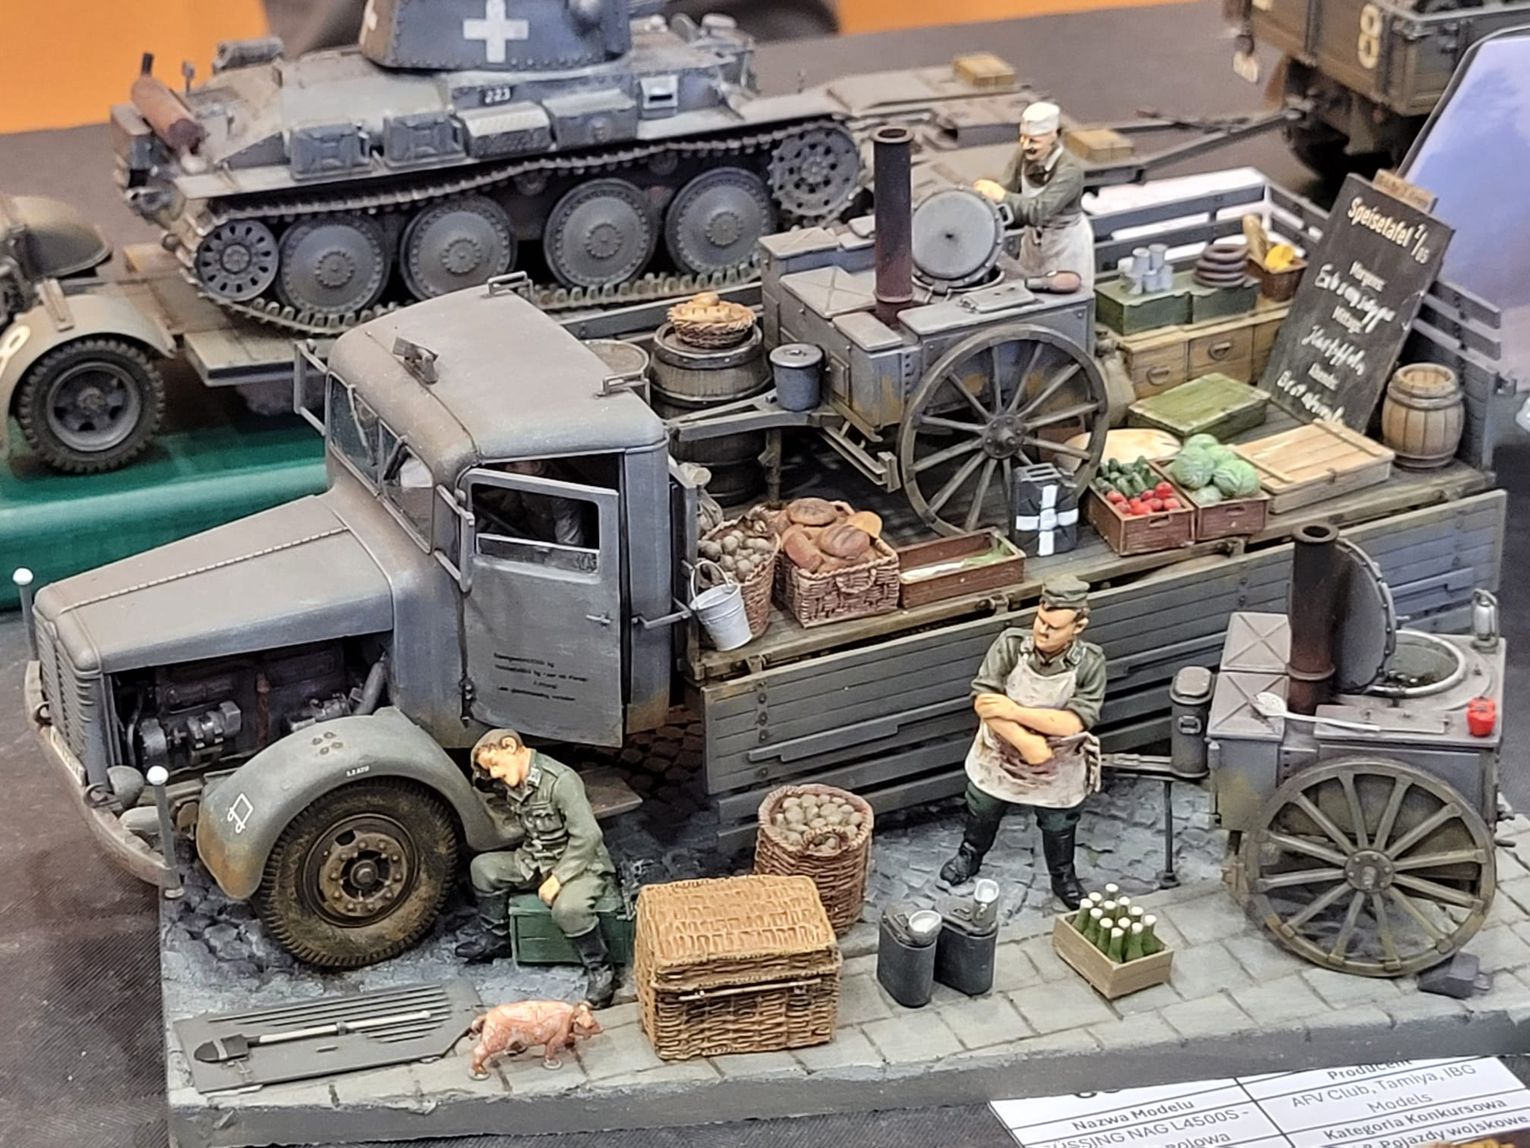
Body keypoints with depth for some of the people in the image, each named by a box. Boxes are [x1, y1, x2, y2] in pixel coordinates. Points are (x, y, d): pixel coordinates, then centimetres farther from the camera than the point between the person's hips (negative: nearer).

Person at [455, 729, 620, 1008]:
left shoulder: (559, 781, -27)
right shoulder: (513, 784, 0)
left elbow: (587, 836, -27)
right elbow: (515, 829, 8)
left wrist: (558, 878, -25)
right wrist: (488, 793, -3)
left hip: (581, 863, -9)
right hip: (537, 860, 9)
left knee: (567, 907, -36)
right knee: (484, 867, 1)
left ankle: (601, 971, -15)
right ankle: (495, 938, 18)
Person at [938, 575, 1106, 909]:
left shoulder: (1090, 663, -27)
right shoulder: (1010, 645, -25)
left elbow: (1074, 723, -31)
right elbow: (983, 700, -26)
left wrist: (1012, 710, -33)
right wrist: (1024, 741, -35)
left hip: (1058, 770, -1)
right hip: (999, 757, 1)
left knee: (1059, 829, 24)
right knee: (982, 813, 28)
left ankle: (1063, 877, 52)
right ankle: (970, 854, 58)